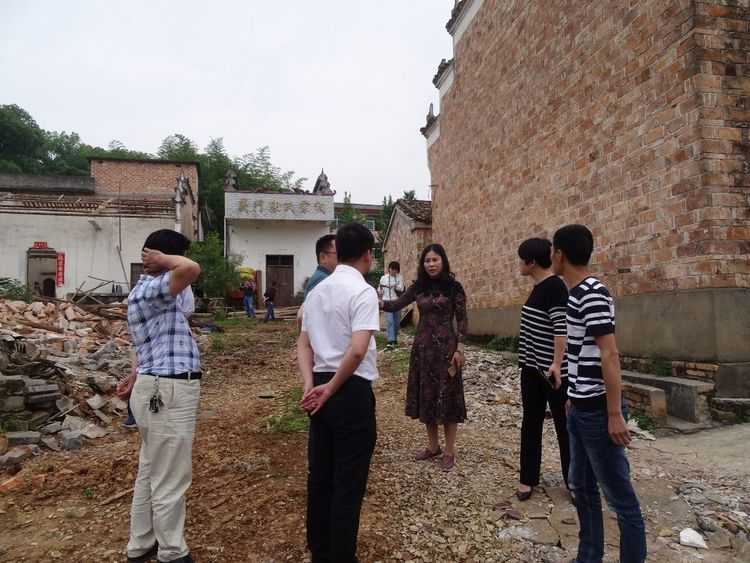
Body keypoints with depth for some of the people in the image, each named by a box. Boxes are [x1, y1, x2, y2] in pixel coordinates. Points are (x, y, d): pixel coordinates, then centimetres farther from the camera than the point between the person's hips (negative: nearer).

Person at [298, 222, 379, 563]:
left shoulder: (317, 291, 11)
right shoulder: (363, 292, -14)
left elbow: (303, 344, 9)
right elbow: (357, 350, -25)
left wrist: (310, 385, -1)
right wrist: (330, 389, -15)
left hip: (322, 388, 8)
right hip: (352, 391, -8)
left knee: (320, 474, 18)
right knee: (349, 481, 6)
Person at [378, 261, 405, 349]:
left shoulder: (399, 278, 2)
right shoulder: (384, 278, 2)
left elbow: (401, 288, -11)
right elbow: (380, 289, 11)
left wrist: (396, 286, -28)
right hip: (387, 301, -2)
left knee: (396, 321, 9)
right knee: (389, 321, -12)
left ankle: (395, 338, 26)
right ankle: (391, 340, -15)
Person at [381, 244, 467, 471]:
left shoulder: (453, 287, -6)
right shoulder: (418, 287, 6)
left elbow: (462, 320, -6)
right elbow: (396, 305, 4)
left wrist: (459, 349, -11)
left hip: (445, 346, -5)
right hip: (422, 346, 5)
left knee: (447, 397, 1)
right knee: (426, 396, 11)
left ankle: (449, 451, 14)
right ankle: (433, 446, 26)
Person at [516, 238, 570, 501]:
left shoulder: (555, 286, -16)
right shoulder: (538, 287, 11)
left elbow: (561, 327, -22)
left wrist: (557, 364, -27)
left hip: (552, 369, -9)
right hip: (532, 366, 9)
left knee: (563, 423, 6)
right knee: (530, 422, 13)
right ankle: (528, 479, 23)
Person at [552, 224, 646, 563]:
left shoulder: (593, 293, -18)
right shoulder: (574, 293, 10)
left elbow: (609, 355, -22)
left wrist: (614, 413, -22)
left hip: (598, 410, -10)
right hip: (579, 408, 10)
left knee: (620, 496, 3)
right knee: (581, 486, 19)